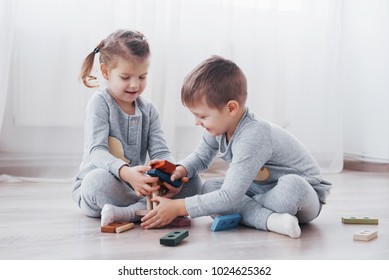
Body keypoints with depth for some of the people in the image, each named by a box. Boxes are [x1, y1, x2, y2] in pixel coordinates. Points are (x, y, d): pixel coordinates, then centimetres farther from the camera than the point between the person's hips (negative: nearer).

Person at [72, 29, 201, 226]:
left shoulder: (148, 110, 9)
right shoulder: (100, 103, -8)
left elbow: (160, 151, 0)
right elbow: (97, 151, -20)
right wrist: (125, 172, -41)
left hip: (137, 186, 5)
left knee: (191, 182, -15)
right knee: (100, 180, -41)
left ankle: (127, 212, -30)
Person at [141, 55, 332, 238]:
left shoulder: (251, 138, -34)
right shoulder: (219, 125, -8)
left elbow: (229, 197, -34)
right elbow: (201, 157, 12)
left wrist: (178, 207, -31)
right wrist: (179, 171, -10)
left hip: (304, 190, -8)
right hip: (262, 189, 8)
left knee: (291, 187, -42)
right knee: (209, 187, -12)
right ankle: (269, 218, -24)